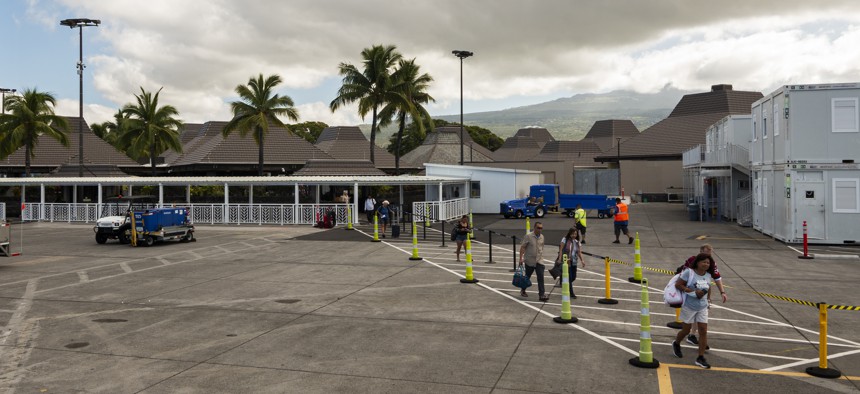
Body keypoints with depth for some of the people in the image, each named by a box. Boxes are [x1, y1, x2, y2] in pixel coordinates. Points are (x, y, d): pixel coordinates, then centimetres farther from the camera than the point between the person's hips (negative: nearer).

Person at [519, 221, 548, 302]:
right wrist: (521, 258, -15)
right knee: (527, 277, 12)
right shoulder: (528, 236, -12)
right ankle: (523, 290, 35)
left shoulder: (542, 237, 4)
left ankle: (541, 295, -7)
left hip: (539, 261, 3)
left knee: (541, 277, -8)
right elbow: (522, 247, -11)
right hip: (529, 261, -3)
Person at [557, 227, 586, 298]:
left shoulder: (577, 242, 9)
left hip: (574, 262, 5)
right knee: (569, 277, -5)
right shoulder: (565, 240, -4)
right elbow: (561, 250, -8)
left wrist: (582, 260, -9)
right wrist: (560, 259, -16)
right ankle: (571, 293, 4)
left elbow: (579, 252, 6)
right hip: (566, 262, -5)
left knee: (573, 277, 9)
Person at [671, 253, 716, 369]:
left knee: (703, 331, -2)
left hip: (702, 308, 5)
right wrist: (693, 292, -23)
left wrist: (708, 300, 14)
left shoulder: (708, 276, 2)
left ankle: (700, 358, 4)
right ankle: (676, 344, 41)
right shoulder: (689, 272, -17)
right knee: (686, 330, 9)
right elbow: (678, 284, -18)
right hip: (689, 306, -5)